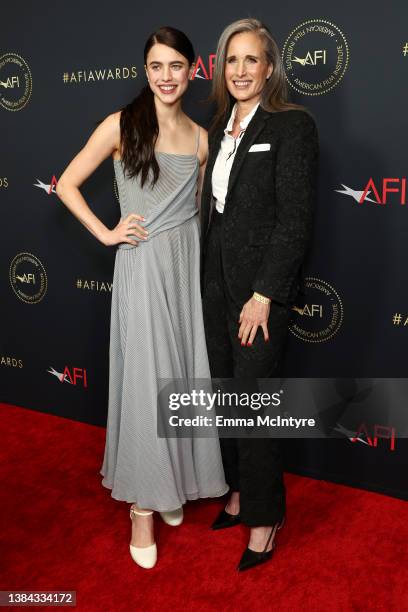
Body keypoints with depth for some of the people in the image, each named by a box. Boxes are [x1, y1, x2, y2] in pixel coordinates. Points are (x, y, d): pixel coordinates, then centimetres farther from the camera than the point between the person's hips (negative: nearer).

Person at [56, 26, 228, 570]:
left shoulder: (200, 138, 9)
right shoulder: (121, 125, -3)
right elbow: (67, 185, 0)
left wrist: (191, 253, 8)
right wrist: (106, 234, -6)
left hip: (189, 263, 4)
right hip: (143, 265, -4)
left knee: (184, 374, 10)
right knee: (145, 381, 0)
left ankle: (172, 483, 31)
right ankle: (142, 505, 16)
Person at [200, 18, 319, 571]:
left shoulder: (292, 125, -10)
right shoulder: (220, 127, 12)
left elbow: (296, 219, -15)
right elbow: (213, 208, 12)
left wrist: (263, 296, -18)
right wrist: (208, 281, 9)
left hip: (263, 286, -7)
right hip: (217, 282, 7)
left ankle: (265, 515, 22)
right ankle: (239, 491, 35)